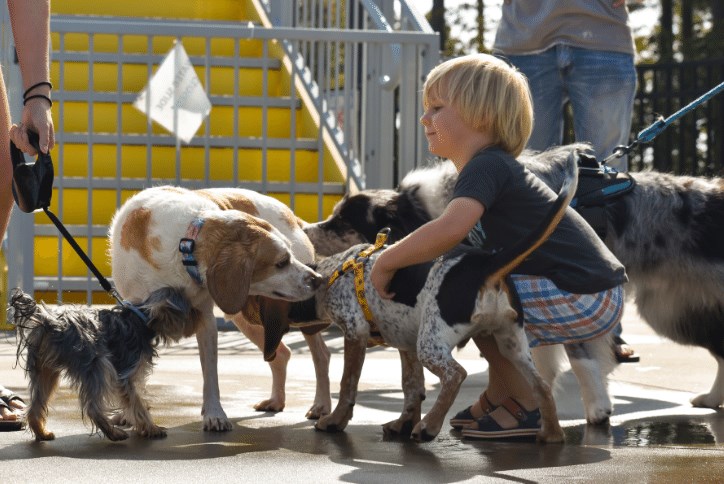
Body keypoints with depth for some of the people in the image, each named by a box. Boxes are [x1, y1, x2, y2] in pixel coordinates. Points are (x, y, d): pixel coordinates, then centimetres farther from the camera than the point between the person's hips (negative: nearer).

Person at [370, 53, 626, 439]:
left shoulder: (487, 166, -14)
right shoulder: (492, 167, 18)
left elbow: (450, 230, -32)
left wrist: (386, 262, -21)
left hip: (585, 298, -10)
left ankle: (525, 409, -2)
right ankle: (499, 399, 24)